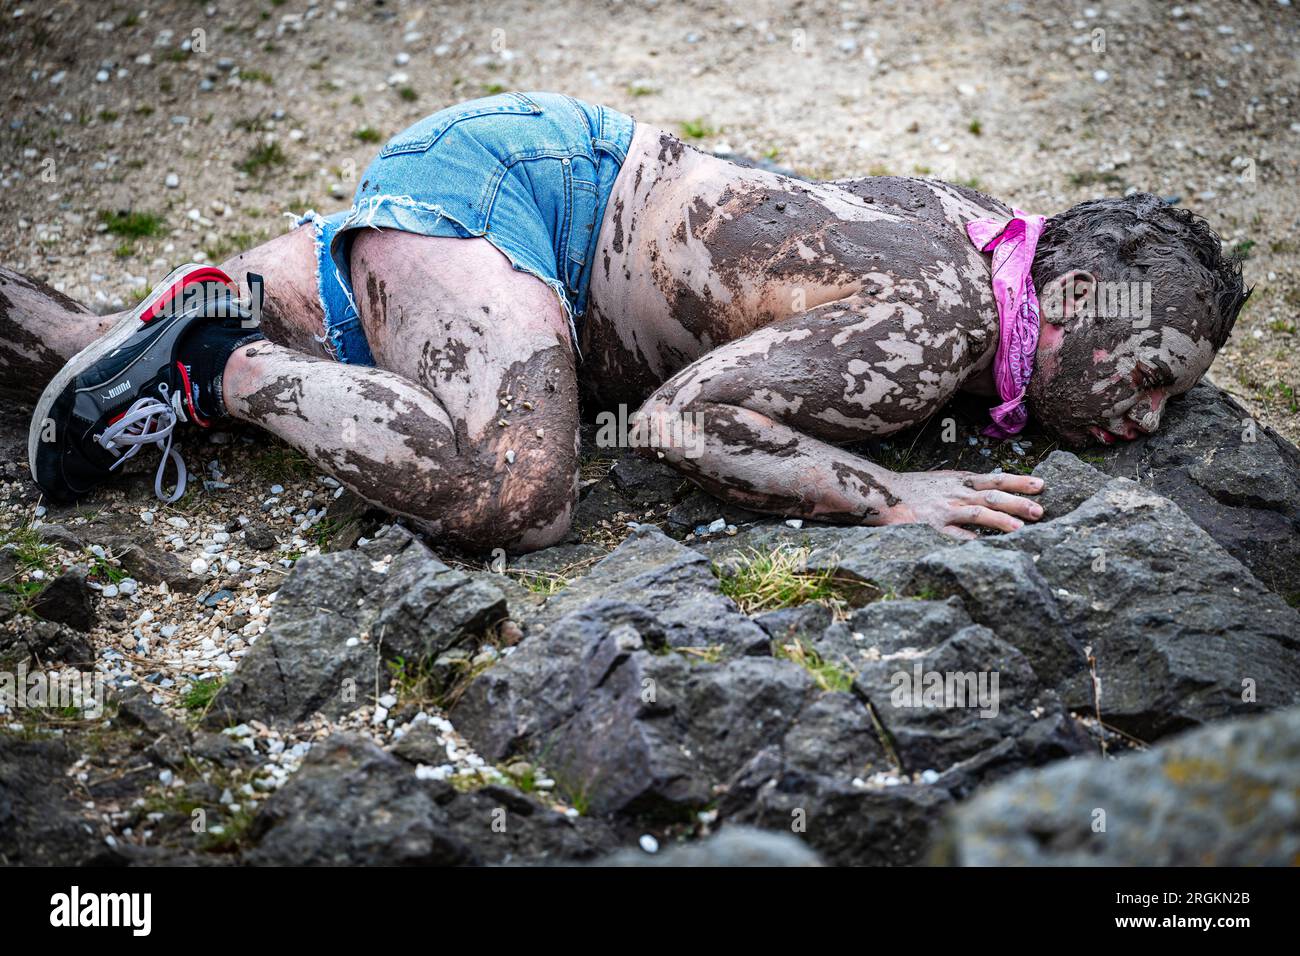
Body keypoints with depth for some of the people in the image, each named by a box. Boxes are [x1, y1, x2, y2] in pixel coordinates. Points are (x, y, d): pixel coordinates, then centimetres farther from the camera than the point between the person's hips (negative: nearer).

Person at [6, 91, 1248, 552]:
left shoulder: (978, 223, 4)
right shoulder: (930, 335, -23)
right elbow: (678, 423, -28)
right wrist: (886, 499, -23)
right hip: (502, 175, -8)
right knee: (513, 499, -33)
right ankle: (219, 366, -14)